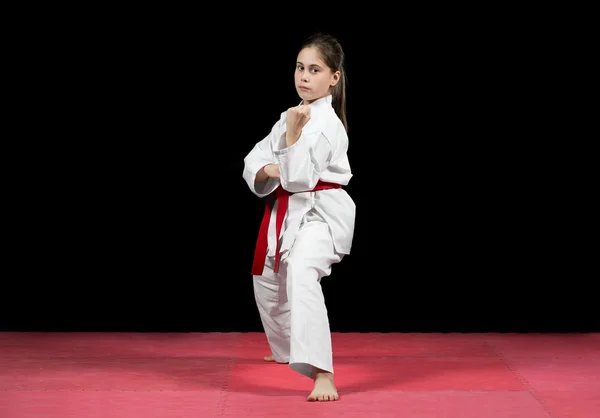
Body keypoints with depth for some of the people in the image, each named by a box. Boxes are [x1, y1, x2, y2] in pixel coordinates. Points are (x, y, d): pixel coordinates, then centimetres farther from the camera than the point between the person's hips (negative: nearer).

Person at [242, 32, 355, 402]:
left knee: (301, 274, -36)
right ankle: (287, 351, 55)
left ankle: (322, 374, -42)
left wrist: (293, 134, -30)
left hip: (321, 212, -10)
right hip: (287, 212, 10)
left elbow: (300, 178, -22)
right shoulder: (293, 116, 10)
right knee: (269, 282, 27)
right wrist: (270, 171, -14)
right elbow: (253, 162, 7)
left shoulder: (327, 124, -16)